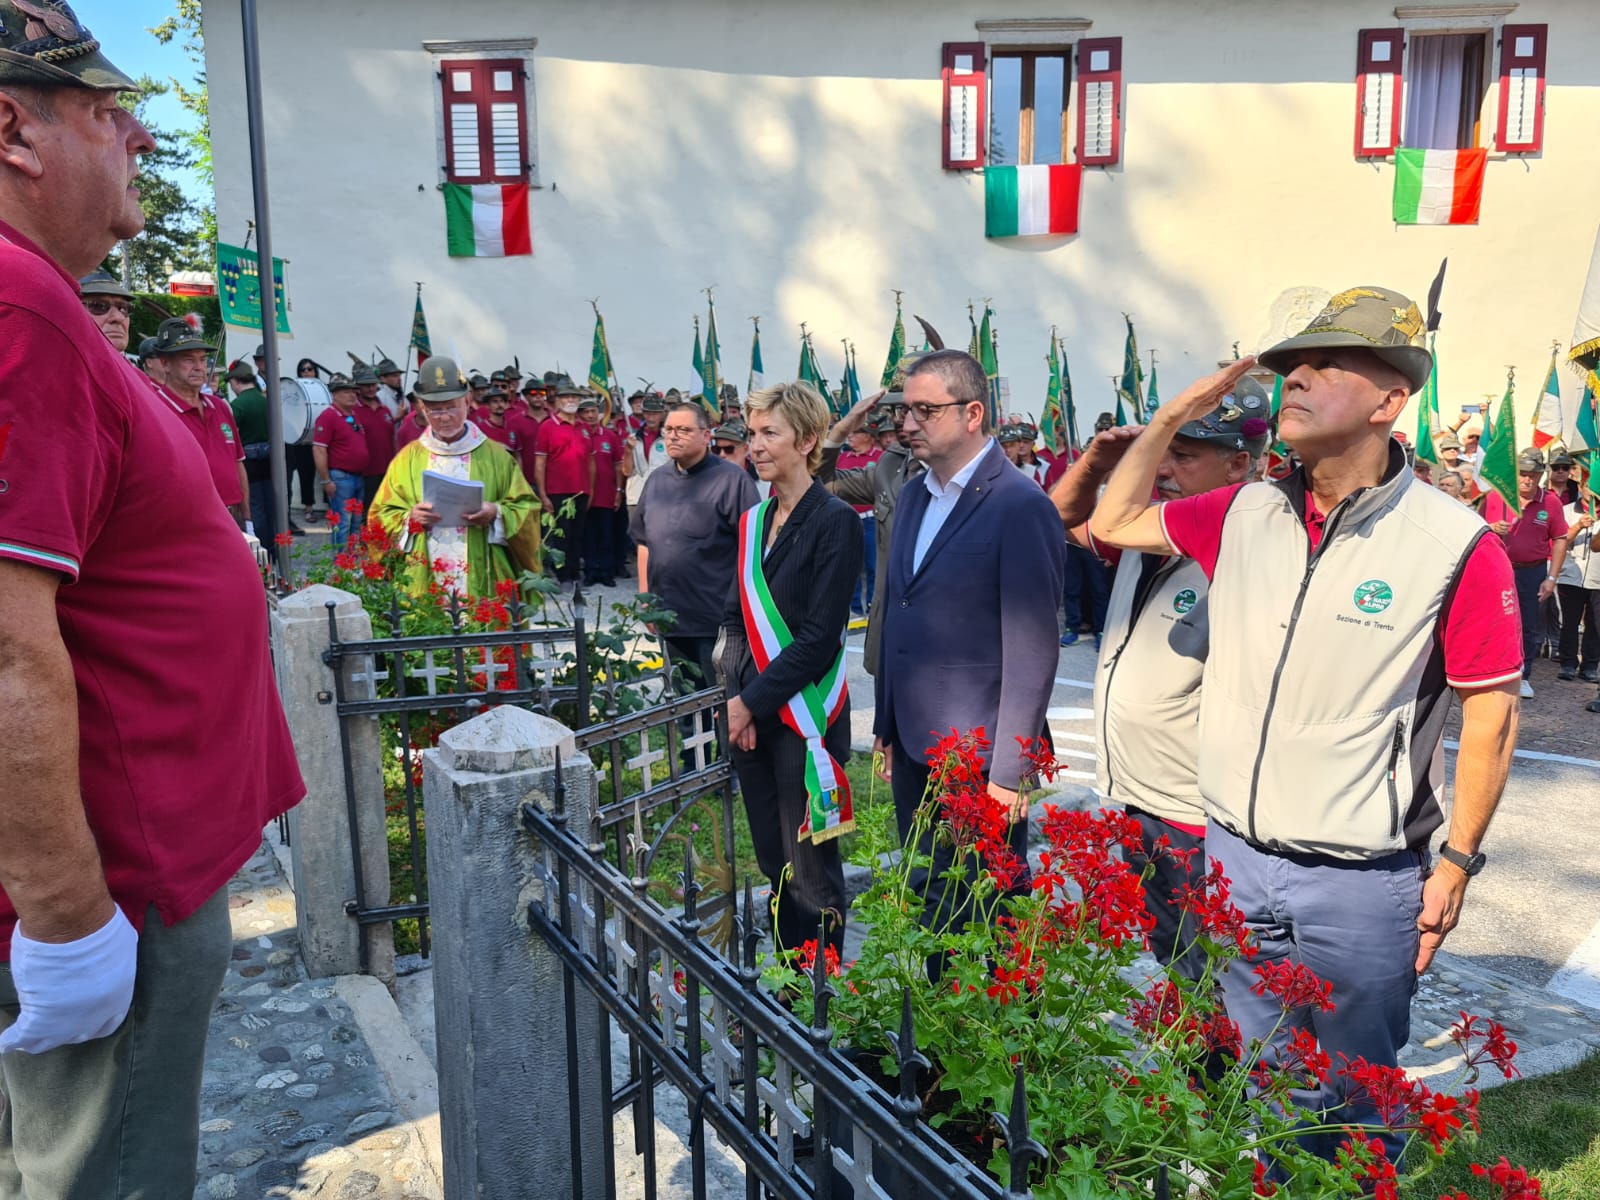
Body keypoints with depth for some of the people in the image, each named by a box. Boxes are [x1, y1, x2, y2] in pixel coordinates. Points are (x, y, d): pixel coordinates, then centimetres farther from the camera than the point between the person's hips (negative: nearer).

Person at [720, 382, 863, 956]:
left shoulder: (834, 521, -10)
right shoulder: (753, 521, 10)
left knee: (810, 869, 3)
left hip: (803, 714, -6)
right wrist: (734, 696, -3)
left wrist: (753, 701, -13)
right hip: (749, 713, 6)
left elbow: (819, 637, -15)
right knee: (772, 861, 15)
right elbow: (735, 618, 12)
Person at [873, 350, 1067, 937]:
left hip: (978, 760, -7)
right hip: (914, 748, 7)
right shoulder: (914, 496, 10)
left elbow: (1032, 650, -16)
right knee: (928, 899, 20)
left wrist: (1009, 774, -16)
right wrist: (886, 729, 14)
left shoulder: (1022, 507, -15)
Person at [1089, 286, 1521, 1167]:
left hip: (1361, 886, -4)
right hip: (1234, 859, 4)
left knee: (1355, 1110, 18)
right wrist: (1175, 415, 2)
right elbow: (1111, 523, 11)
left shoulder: (1456, 545, -14)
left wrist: (1457, 862, -4)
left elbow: (1492, 712, -7)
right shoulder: (1244, 516, -1)